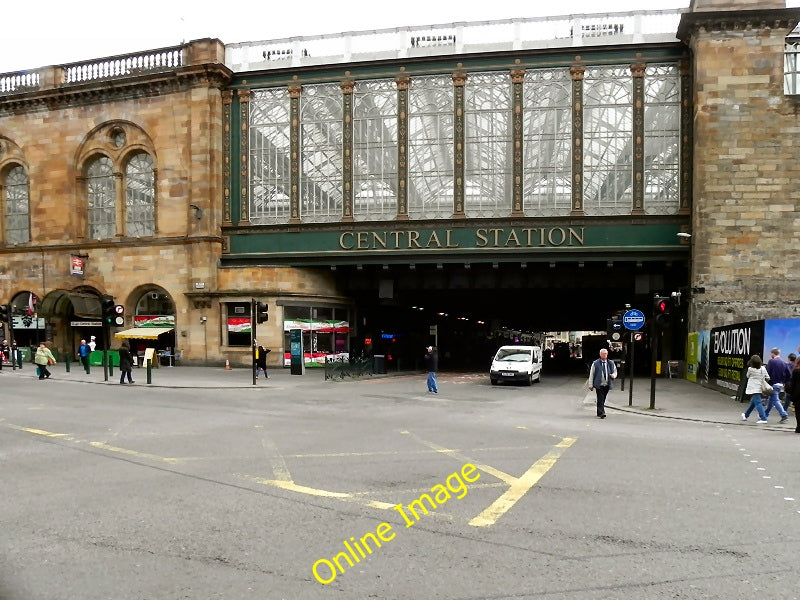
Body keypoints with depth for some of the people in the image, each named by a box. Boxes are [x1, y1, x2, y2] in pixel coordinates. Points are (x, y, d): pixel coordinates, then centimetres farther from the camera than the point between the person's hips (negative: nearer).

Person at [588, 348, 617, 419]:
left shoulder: (611, 363, 9)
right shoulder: (595, 364, 0)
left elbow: (615, 371, 20)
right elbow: (591, 375, 2)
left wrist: (613, 375, -5)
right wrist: (591, 385, -1)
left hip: (607, 385, 3)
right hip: (599, 385, -3)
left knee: (603, 399, 9)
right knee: (600, 399, -11)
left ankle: (600, 413, 20)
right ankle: (601, 413, -15)